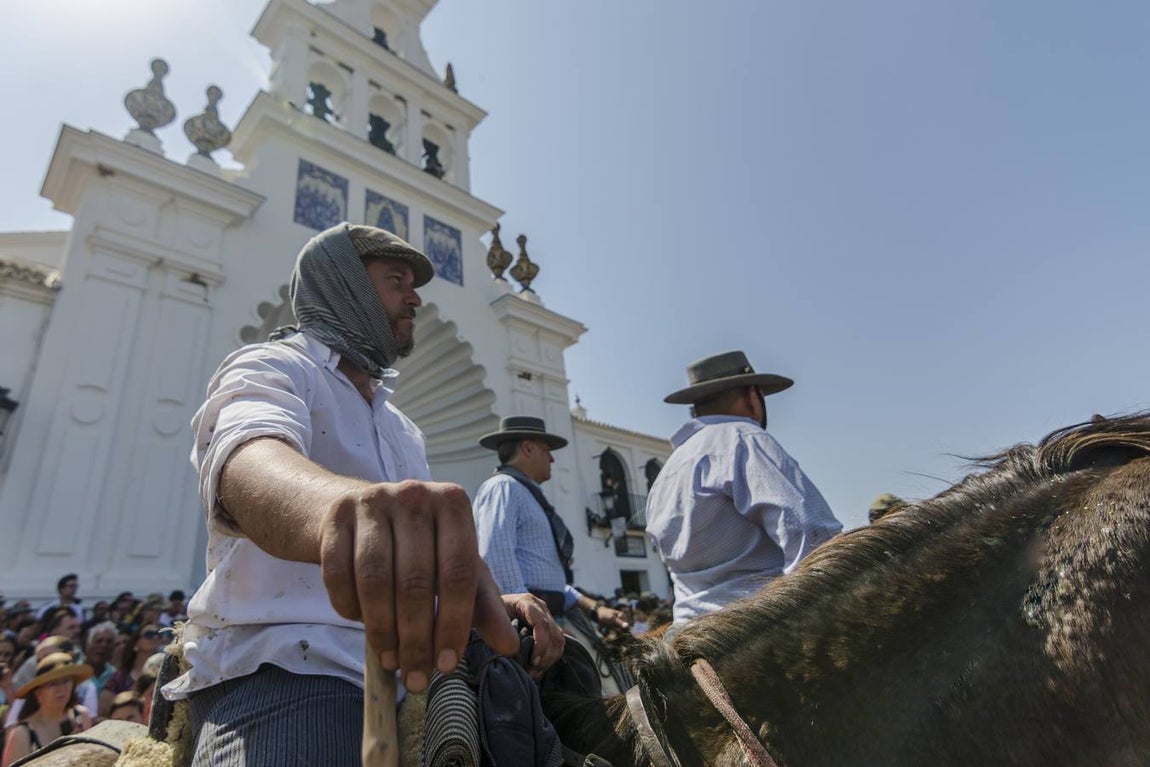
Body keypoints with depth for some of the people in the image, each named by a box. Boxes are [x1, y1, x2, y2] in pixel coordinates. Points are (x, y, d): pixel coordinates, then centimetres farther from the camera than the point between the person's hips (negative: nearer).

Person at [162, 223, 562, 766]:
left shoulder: (403, 429, 24)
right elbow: (249, 455, -26)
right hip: (283, 669, -8)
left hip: (402, 671, 9)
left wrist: (492, 596, -1)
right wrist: (339, 504, -50)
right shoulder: (272, 367, -2)